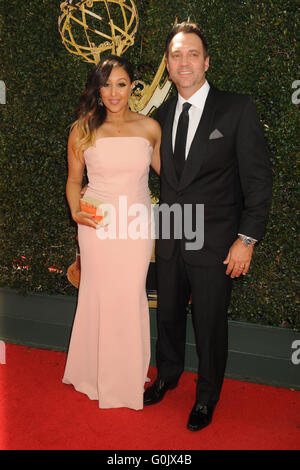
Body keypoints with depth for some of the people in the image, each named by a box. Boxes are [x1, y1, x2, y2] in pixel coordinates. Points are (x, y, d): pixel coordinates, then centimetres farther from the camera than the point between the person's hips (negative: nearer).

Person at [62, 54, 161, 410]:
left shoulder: (149, 128, 1)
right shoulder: (83, 130, -1)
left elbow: (164, 169, 16)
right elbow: (74, 180, 7)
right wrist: (76, 212, -9)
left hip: (137, 223, 1)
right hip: (98, 223, -1)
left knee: (131, 296, 5)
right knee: (99, 294, 6)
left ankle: (130, 376, 27)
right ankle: (97, 373, 28)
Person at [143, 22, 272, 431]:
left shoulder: (237, 109, -9)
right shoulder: (162, 114, 7)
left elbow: (258, 179, -10)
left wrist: (247, 239, -13)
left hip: (214, 244, -4)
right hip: (170, 240, 5)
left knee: (210, 326, 10)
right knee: (168, 316, 19)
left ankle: (207, 397, 34)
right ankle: (167, 377, 45)